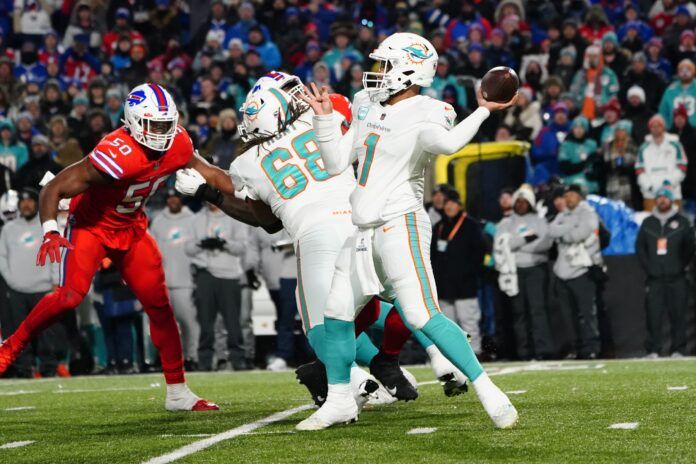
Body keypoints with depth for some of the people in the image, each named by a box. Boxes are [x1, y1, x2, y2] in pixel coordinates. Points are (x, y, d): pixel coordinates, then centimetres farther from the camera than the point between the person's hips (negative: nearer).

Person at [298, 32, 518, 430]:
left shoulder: (426, 114, -10)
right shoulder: (366, 107, 14)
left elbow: (445, 142, -34)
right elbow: (337, 164, 17)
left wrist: (484, 111, -28)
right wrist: (324, 116, 13)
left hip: (401, 225, -8)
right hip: (364, 231, 8)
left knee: (423, 316, -18)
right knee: (337, 315, 11)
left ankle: (488, 392, -14)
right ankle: (339, 401, 26)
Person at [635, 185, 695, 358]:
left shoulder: (682, 222, 6)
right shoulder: (648, 223, 12)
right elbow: (640, 246, 13)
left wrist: (681, 266, -1)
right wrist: (647, 267, 3)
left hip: (677, 279, -1)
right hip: (654, 279, 1)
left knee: (678, 315, -2)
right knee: (653, 315, -4)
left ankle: (678, 350, 2)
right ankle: (653, 350, -1)